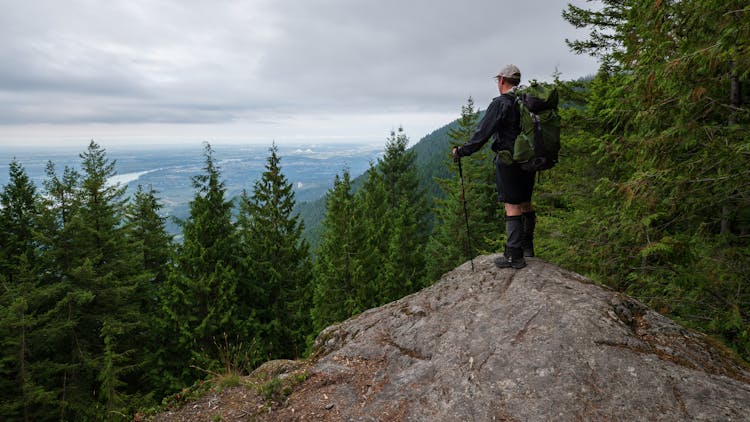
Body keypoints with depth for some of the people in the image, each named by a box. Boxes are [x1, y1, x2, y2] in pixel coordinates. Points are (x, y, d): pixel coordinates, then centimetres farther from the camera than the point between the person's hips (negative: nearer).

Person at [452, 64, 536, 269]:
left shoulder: (500, 104, -13)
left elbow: (482, 132, -15)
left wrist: (462, 151, -7)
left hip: (508, 161, -8)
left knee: (512, 206, -5)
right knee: (525, 203, 17)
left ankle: (514, 256, -1)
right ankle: (527, 247, 30)